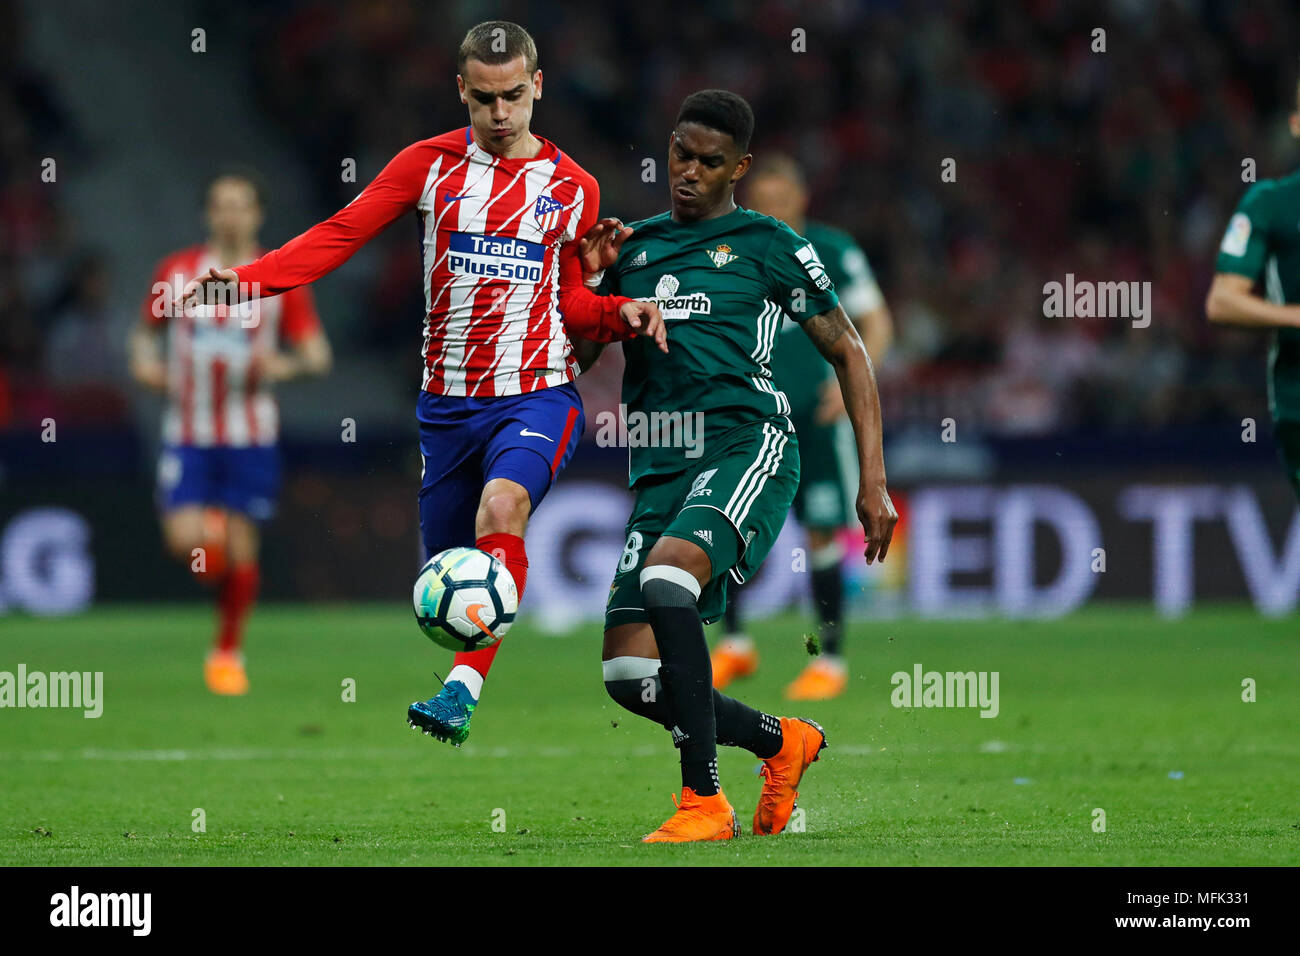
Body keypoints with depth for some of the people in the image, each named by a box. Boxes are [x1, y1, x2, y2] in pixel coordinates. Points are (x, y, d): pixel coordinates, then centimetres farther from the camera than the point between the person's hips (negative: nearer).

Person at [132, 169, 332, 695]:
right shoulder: (177, 271, 3)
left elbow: (318, 354, 1)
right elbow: (146, 331, 17)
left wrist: (285, 366, -20)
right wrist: (144, 360, -5)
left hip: (251, 437, -1)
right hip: (188, 433, 1)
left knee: (240, 550, -2)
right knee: (185, 541, -16)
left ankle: (228, 652, 17)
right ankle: (211, 563, 21)